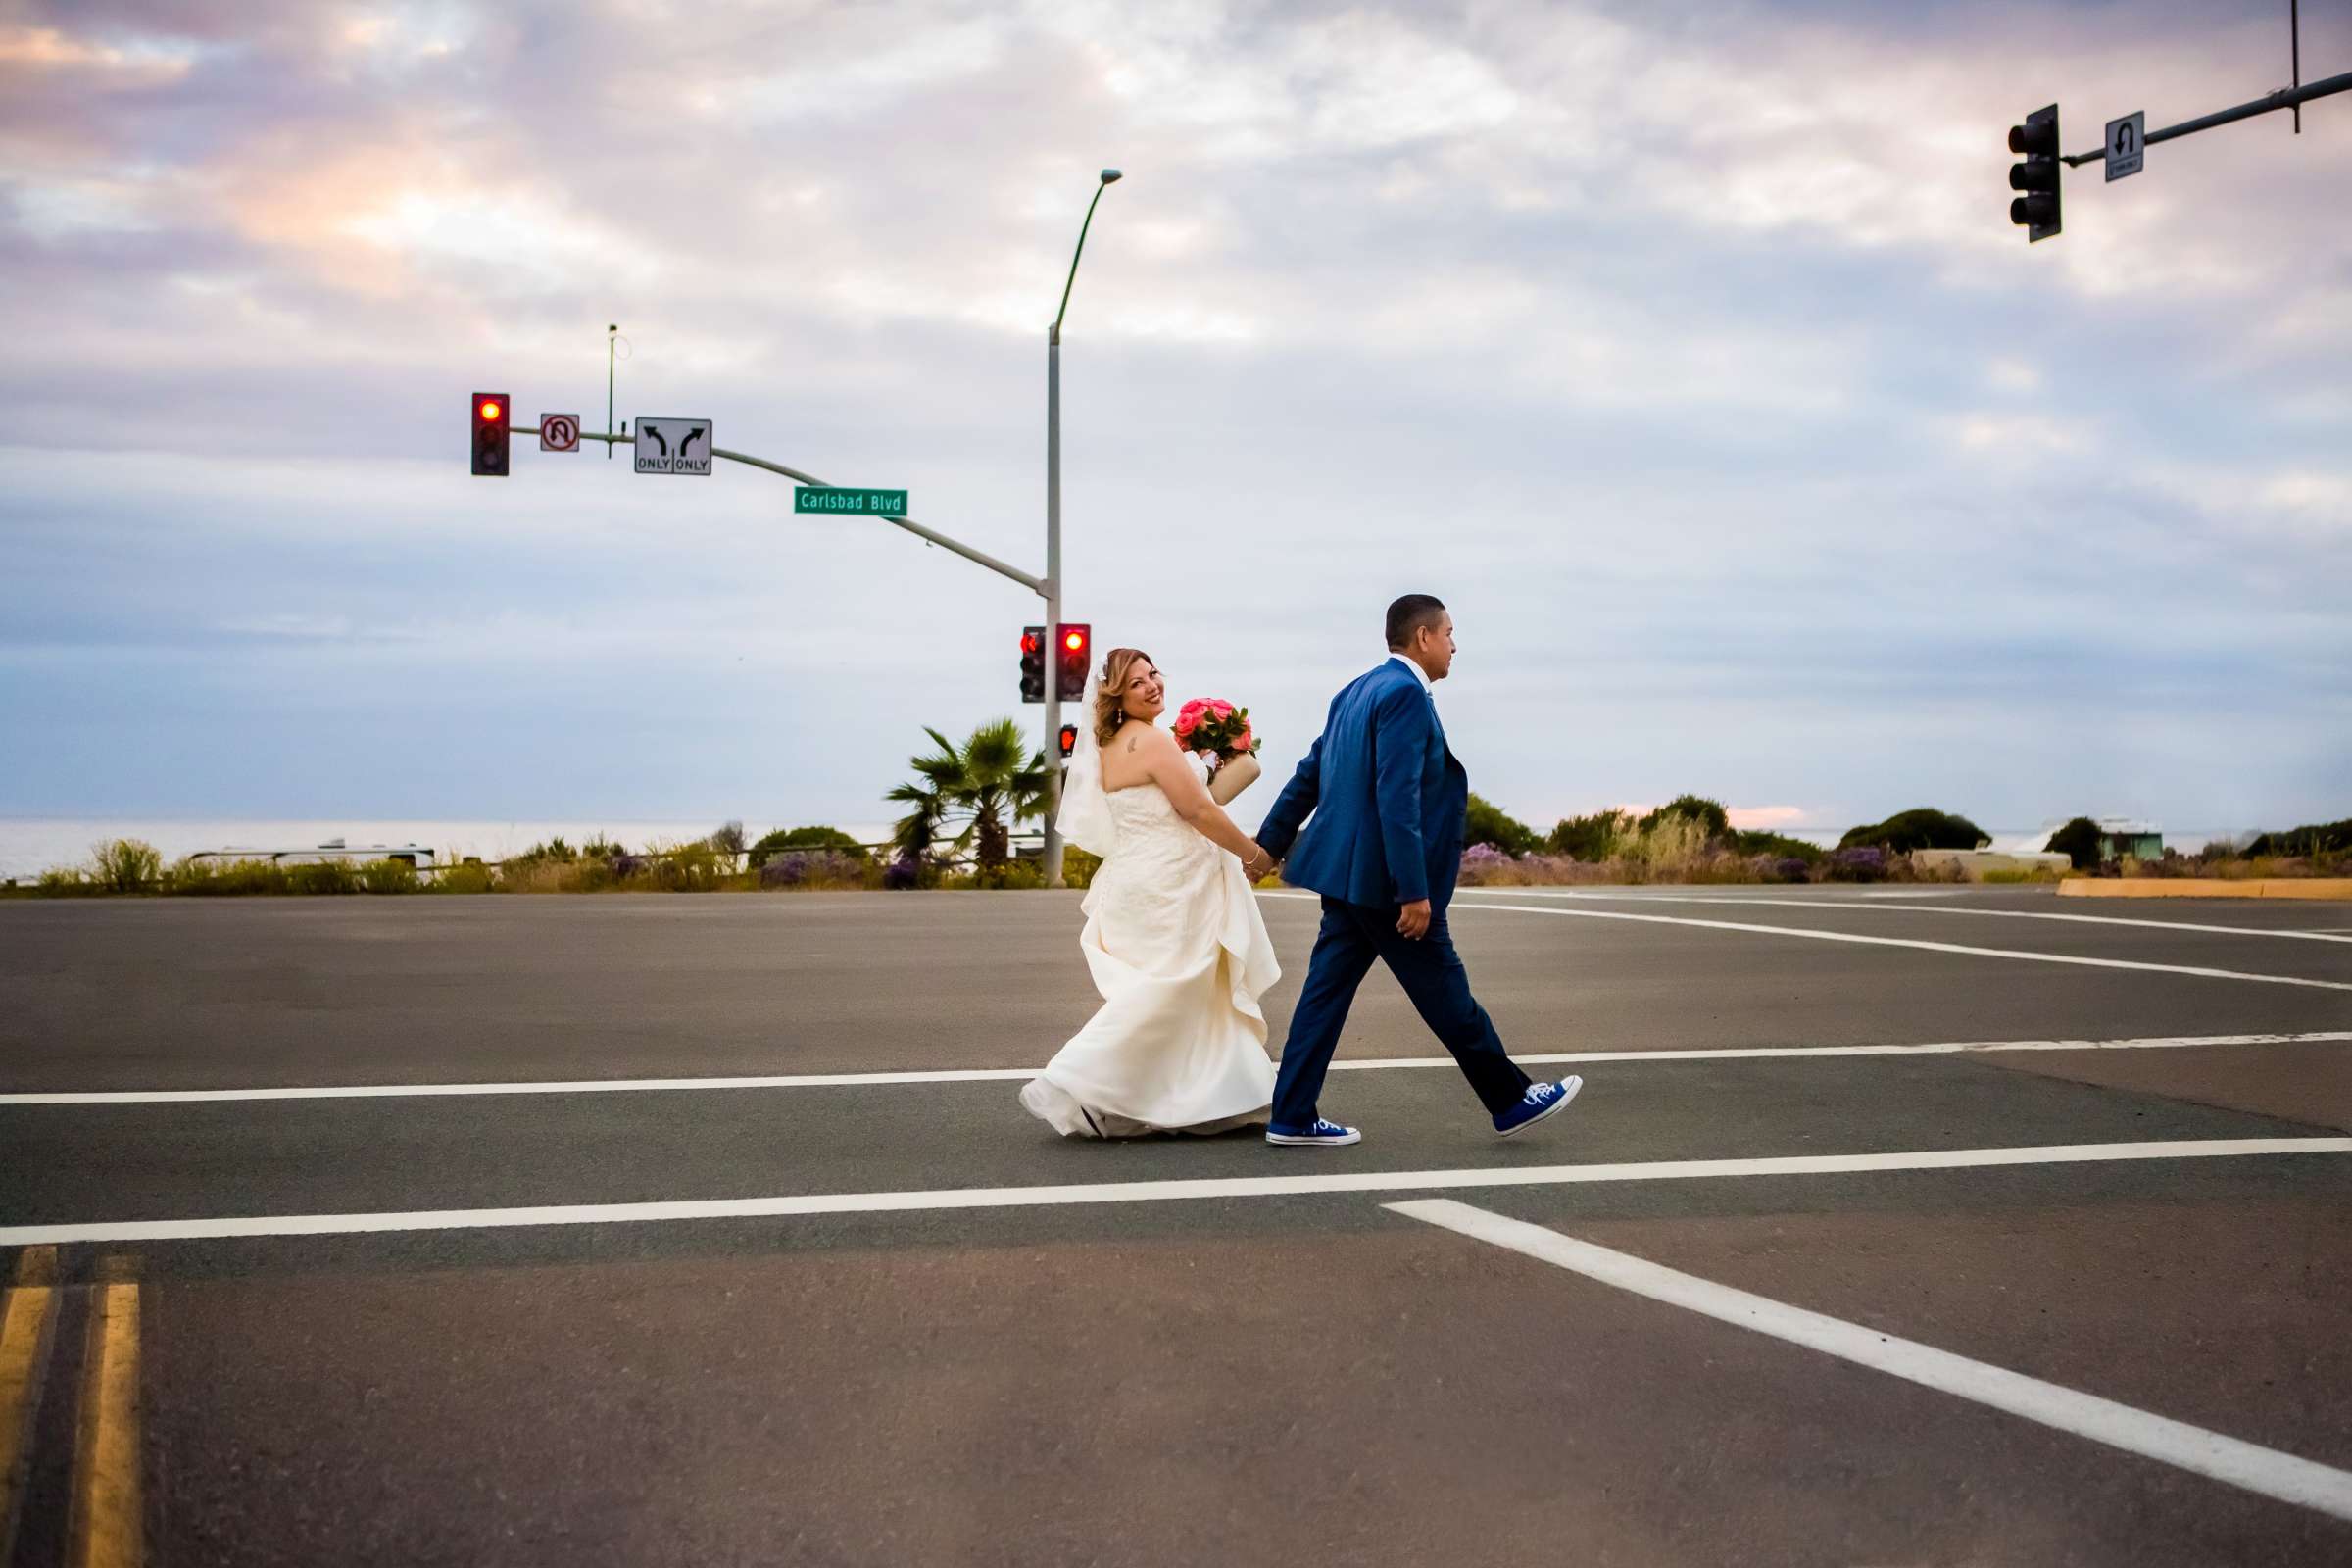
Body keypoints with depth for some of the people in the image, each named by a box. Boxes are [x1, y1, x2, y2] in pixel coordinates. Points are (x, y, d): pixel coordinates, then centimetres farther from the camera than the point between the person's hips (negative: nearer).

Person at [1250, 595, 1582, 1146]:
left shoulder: (1357, 692, 14)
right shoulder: (1406, 694, -16)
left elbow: (1309, 775, 18)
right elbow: (1398, 797, -22)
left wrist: (1269, 844, 24)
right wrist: (1414, 891, -23)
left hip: (1346, 873, 9)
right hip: (1383, 879, -9)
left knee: (1328, 991, 9)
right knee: (1445, 993, 3)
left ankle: (1293, 1117, 9)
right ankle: (1510, 1101, 14)